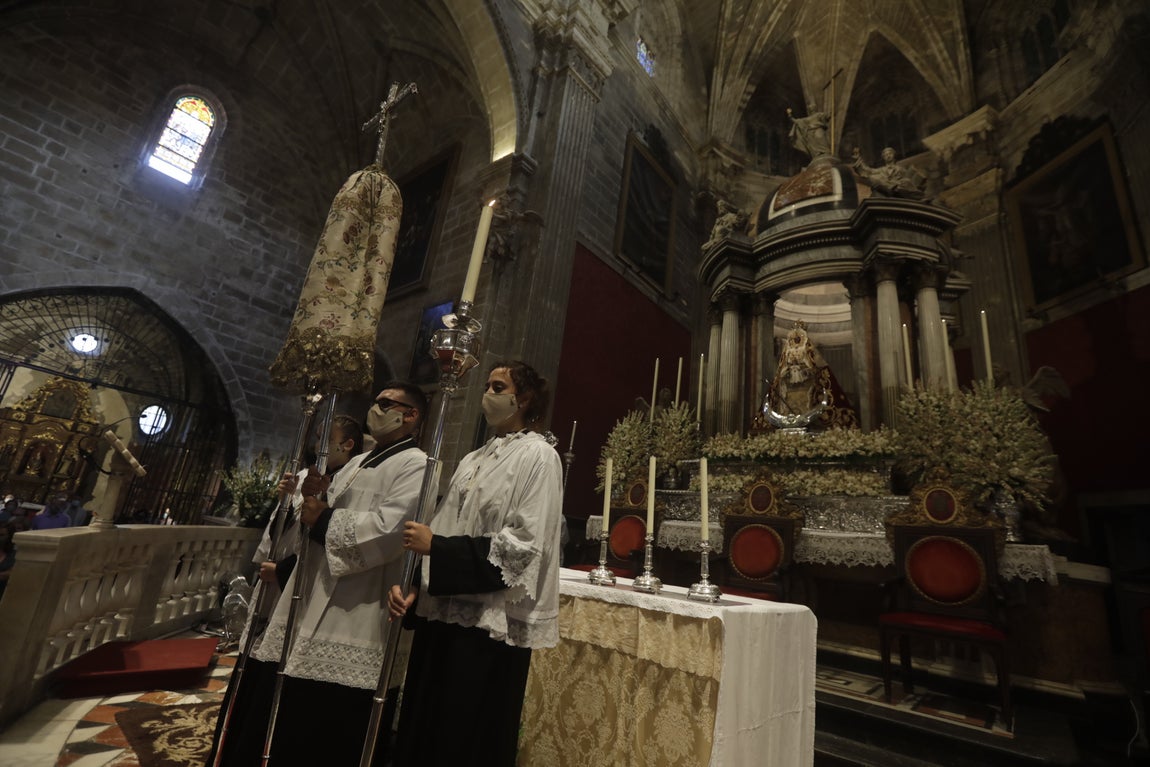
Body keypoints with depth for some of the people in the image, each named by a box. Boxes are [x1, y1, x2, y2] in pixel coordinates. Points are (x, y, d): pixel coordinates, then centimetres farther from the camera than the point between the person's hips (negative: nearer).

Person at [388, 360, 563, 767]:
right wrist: (412, 586, 0)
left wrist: (436, 547, -16)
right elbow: (442, 532, 13)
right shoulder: (474, 459, 14)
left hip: (491, 624, -7)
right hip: (442, 615, 7)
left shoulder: (538, 456, -9)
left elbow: (525, 546, -17)